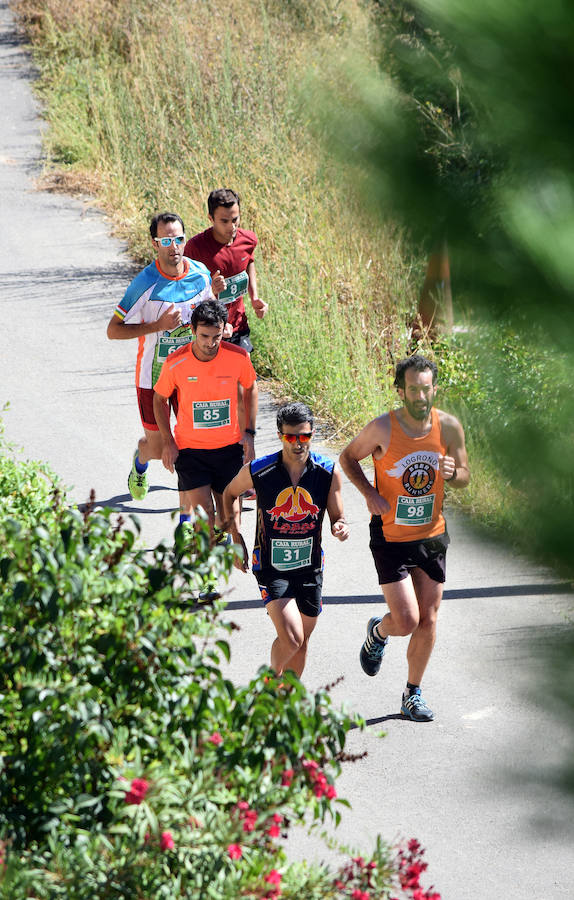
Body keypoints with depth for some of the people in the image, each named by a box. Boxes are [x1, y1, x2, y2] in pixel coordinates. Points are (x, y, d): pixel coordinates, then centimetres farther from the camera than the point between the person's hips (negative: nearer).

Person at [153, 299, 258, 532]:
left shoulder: (239, 357, -12)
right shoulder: (176, 363, -15)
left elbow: (250, 388, 9)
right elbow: (159, 399, 3)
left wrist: (249, 432, 3)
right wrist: (167, 442, -2)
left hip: (229, 446, 2)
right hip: (189, 449, -2)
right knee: (204, 512, -13)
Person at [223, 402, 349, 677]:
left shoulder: (328, 472, -10)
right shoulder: (257, 471, -14)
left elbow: (337, 518, 1)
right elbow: (231, 493, 8)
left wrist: (340, 528, -24)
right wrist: (237, 540, 1)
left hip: (310, 566, 3)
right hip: (272, 568, -3)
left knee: (302, 641, 12)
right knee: (291, 638, -16)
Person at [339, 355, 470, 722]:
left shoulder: (449, 427, -8)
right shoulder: (383, 428, -17)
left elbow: (465, 476, 5)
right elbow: (348, 457, 1)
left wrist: (452, 473, -19)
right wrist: (369, 494, -14)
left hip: (432, 536, 3)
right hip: (390, 537, -3)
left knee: (428, 621, 7)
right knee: (407, 621, -10)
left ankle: (413, 694, 26)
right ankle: (378, 632, 26)